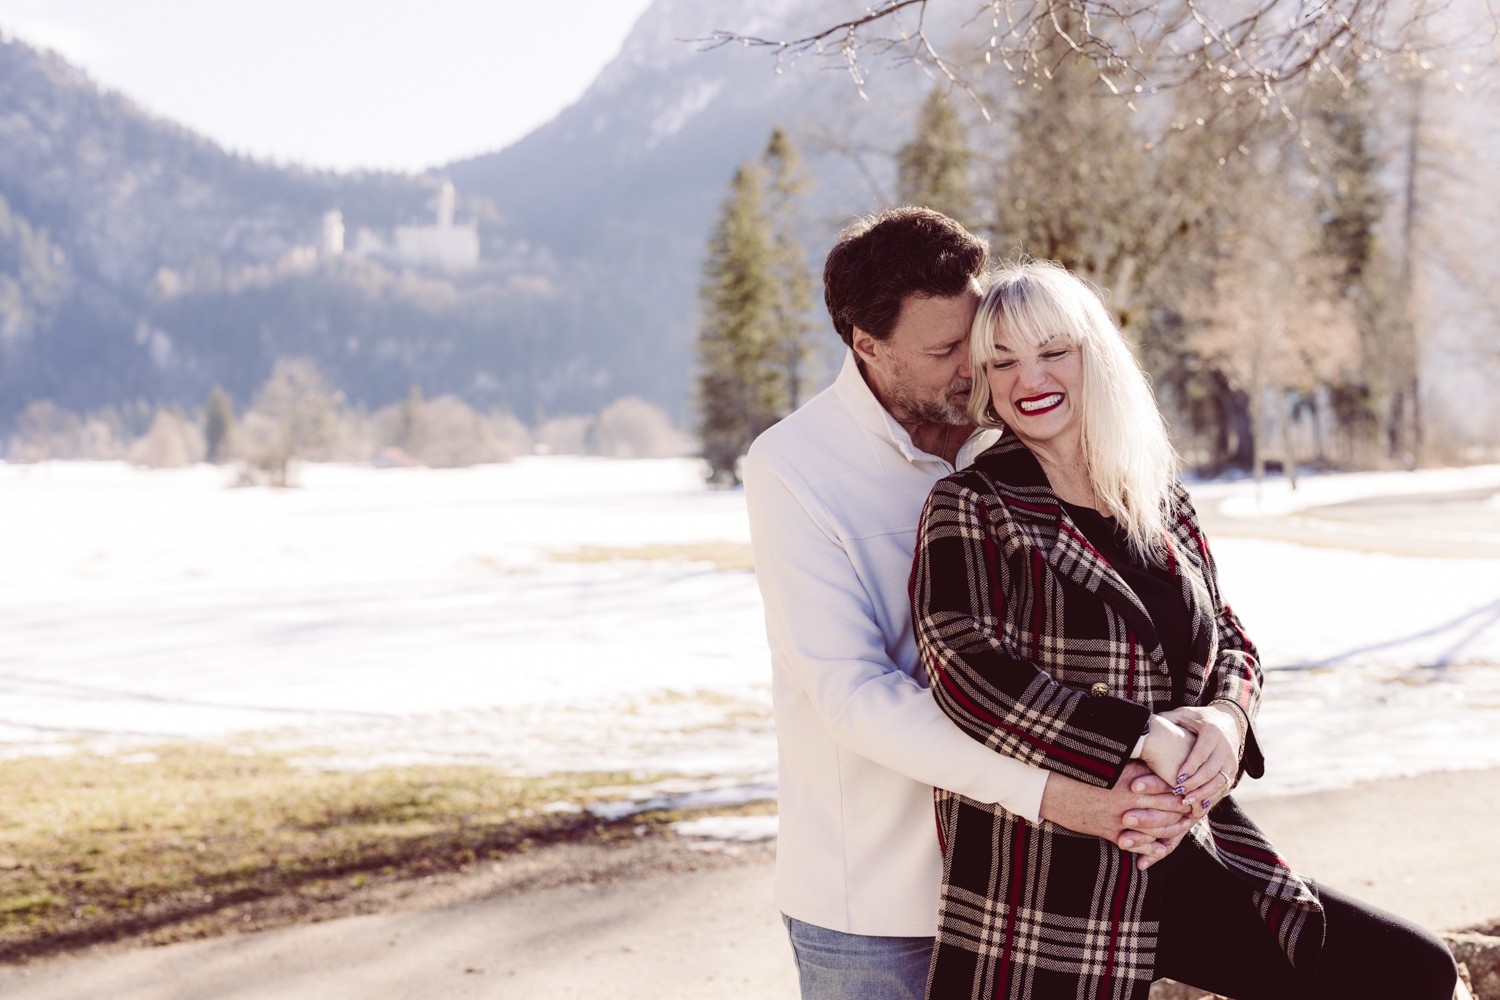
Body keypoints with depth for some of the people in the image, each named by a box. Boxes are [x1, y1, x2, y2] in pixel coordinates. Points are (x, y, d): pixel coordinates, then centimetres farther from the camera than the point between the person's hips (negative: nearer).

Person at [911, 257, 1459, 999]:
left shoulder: (1159, 500, 13)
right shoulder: (972, 507, -4)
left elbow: (1230, 645, 17)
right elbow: (968, 671, -18)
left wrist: (1225, 717, -8)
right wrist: (1147, 740, -22)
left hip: (1185, 862, 6)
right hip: (1044, 885, -6)